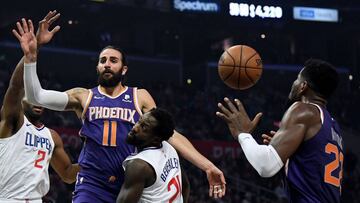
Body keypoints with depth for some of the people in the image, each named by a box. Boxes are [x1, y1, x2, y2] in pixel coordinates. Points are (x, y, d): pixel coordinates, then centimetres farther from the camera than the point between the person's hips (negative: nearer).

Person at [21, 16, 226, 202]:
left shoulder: (140, 97, 9)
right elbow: (37, 96, -1)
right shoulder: (83, 97, 9)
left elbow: (170, 134, 5)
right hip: (92, 185, -1)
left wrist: (208, 166, -4)